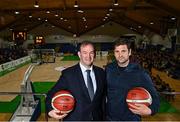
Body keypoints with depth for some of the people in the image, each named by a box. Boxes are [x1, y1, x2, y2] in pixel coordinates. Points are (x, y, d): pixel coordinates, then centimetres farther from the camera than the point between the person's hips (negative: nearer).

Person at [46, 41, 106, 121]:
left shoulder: (101, 72, -2)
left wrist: (103, 117, 8)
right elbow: (52, 94, -8)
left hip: (97, 118, 3)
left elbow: (103, 97, 6)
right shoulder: (68, 73, -13)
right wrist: (50, 111, -24)